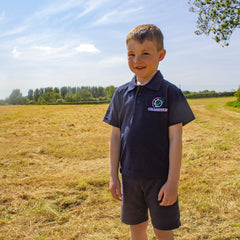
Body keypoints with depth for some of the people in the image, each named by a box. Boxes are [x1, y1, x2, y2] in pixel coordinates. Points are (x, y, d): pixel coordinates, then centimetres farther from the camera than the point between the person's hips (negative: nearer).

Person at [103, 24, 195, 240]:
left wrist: (173, 181, -11)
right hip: (130, 177, 4)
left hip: (160, 177, -3)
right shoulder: (122, 93, 3)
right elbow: (116, 136, 6)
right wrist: (114, 176, 5)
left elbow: (175, 139, -9)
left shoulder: (170, 93, -8)